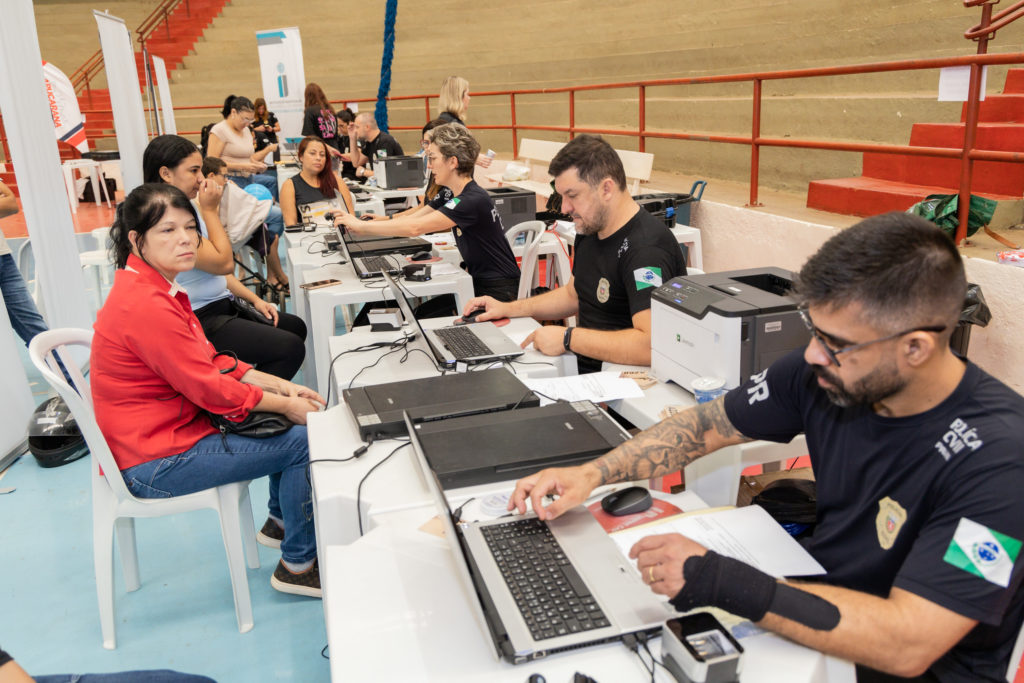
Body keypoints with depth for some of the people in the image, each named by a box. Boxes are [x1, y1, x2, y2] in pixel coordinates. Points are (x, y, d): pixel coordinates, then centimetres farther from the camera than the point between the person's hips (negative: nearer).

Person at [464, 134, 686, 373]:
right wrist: (508, 309, 14)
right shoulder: (590, 231, 8)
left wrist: (567, 338, -26)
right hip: (585, 366, 9)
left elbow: (651, 345, -33)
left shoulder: (646, 249, -24)